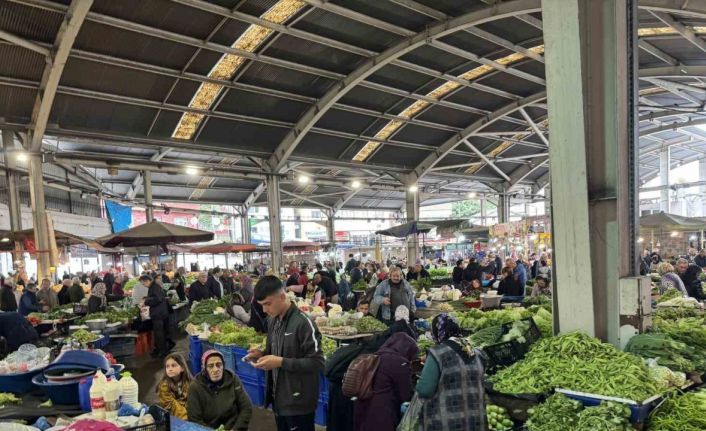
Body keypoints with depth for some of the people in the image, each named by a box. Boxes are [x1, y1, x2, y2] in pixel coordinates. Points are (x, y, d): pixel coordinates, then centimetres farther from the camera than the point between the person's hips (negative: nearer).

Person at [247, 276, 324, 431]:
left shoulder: (304, 323, -20)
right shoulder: (272, 321, 5)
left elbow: (317, 363, -21)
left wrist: (281, 362, -26)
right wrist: (262, 354, -3)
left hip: (299, 403, -7)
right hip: (278, 399, 7)